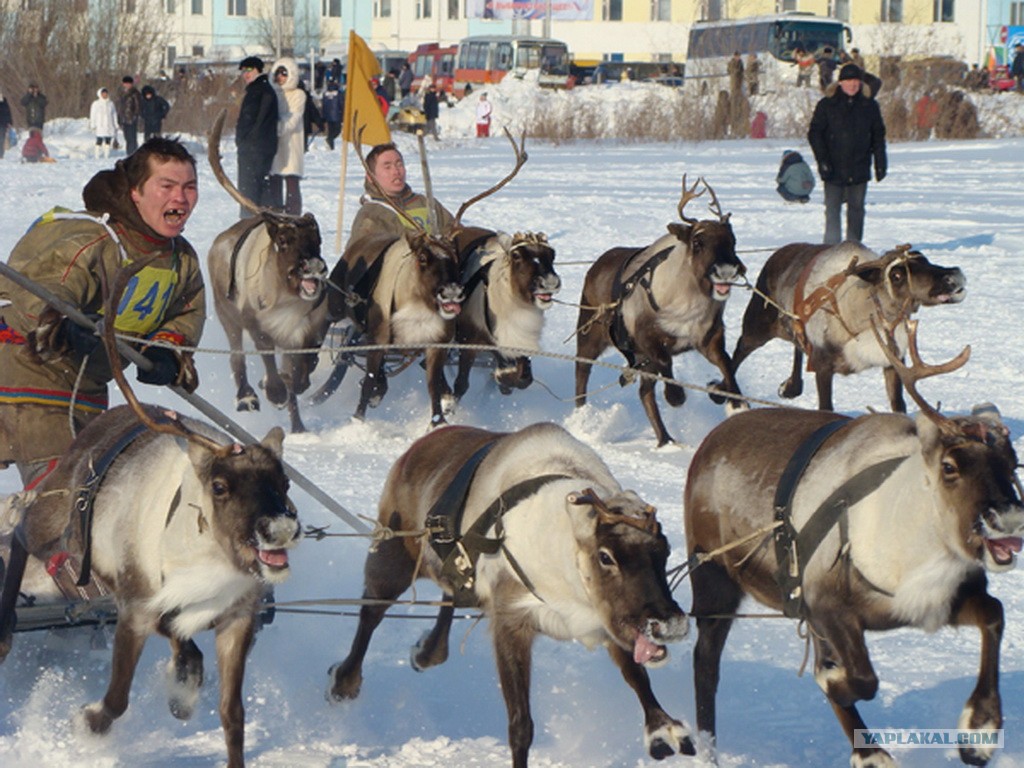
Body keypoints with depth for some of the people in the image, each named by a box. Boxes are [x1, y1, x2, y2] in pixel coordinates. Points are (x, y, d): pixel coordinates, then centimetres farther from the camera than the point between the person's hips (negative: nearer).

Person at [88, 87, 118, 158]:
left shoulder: (111, 103, 10)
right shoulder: (96, 104, 0)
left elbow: (114, 115, 15)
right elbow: (92, 115, 0)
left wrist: (116, 126, 12)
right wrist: (93, 126, -7)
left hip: (109, 126, 4)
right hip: (100, 126, -4)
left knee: (108, 141, 0)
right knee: (99, 141, -10)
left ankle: (106, 155, 5)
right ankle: (97, 155, -8)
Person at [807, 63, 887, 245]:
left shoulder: (869, 105, 7)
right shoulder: (827, 104, 0)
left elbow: (878, 135, 13)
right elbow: (814, 133, -1)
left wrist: (880, 163, 8)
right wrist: (822, 160, -11)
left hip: (859, 167, 2)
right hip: (834, 168, -2)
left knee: (856, 208, 8)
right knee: (832, 208, -7)